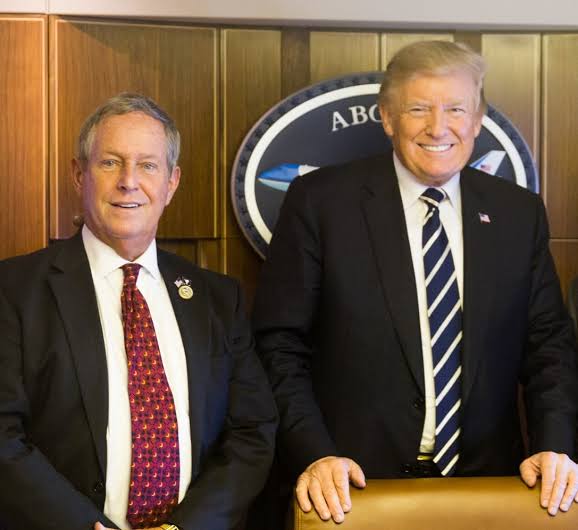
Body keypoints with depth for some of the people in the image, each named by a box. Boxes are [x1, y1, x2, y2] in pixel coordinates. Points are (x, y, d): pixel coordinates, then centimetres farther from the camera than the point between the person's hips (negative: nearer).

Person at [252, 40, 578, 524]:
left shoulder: (519, 212, 2)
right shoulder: (320, 201, -7)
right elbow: (280, 343, -7)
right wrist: (313, 454, -17)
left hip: (487, 482, 3)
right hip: (354, 486, -3)